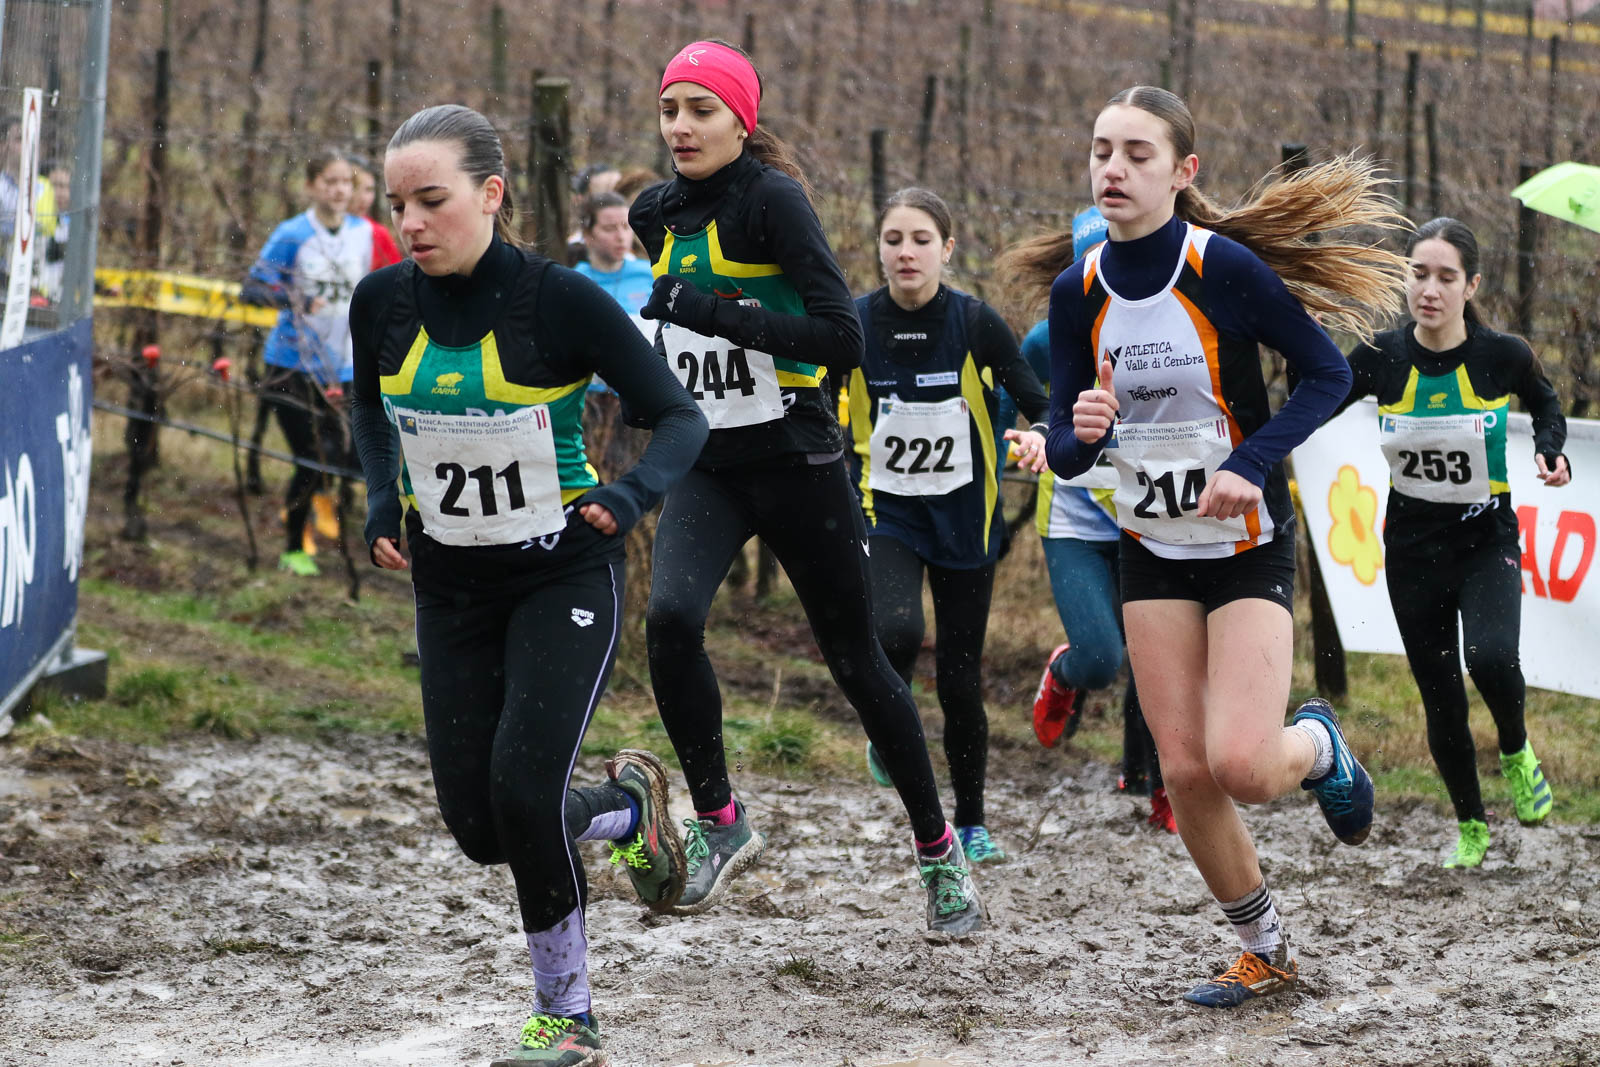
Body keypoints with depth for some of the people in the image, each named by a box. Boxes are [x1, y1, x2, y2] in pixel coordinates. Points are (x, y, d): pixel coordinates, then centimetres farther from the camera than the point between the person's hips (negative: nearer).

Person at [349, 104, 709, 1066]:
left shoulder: (561, 301, -18)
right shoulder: (384, 303, -6)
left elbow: (681, 417, -11)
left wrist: (629, 497, -30)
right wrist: (382, 501, 0)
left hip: (564, 577, -5)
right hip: (452, 588, 5)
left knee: (522, 788, -20)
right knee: (479, 827, 1)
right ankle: (625, 807, 34)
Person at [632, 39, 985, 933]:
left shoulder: (775, 201, -14)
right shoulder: (662, 214, 7)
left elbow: (842, 339, -23)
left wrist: (717, 314, -26)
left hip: (797, 463, -5)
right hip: (706, 465, 5)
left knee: (857, 660, 5)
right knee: (671, 617, -22)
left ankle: (939, 850, 23)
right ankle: (720, 824, -7)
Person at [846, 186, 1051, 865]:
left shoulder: (976, 323, -9)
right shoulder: (853, 324, -8)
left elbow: (1043, 406, -8)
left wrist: (1038, 437, -29)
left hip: (963, 516, 0)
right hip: (885, 511, 0)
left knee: (960, 679, 4)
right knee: (896, 632, -28)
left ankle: (972, 821, 24)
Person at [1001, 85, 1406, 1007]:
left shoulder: (1225, 268, -18)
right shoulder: (1077, 291, -4)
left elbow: (1329, 374, -11)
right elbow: (1064, 450, 2)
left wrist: (1249, 465, -22)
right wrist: (1081, 435, -22)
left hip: (1248, 545, -4)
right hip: (1152, 547, 4)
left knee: (1241, 766, -17)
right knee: (1185, 770, 0)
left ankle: (1319, 745, 20)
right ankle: (1266, 953, 20)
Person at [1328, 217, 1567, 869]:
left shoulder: (1502, 356, -11)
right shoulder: (1381, 358, -9)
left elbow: (1545, 405, 9)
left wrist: (1550, 452, -9)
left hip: (1487, 543, -2)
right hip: (1412, 549, 2)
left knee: (1490, 657, -28)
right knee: (1441, 700, 5)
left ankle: (1516, 752, 4)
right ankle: (1471, 826, 29)